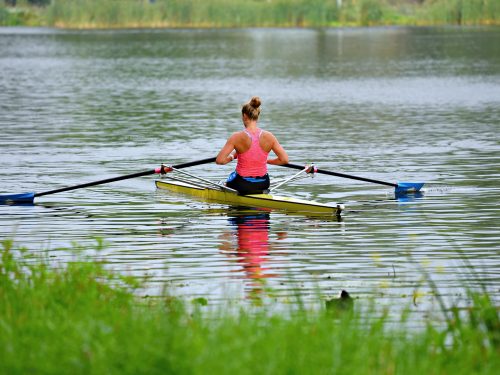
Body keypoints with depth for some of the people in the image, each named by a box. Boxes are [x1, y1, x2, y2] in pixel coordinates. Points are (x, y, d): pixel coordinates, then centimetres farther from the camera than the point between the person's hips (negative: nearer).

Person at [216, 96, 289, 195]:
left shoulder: (237, 137, -17)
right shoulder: (268, 137, -10)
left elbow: (219, 160, -19)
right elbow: (285, 159, -8)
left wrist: (231, 157, 2)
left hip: (243, 185, -2)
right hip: (263, 184, 2)